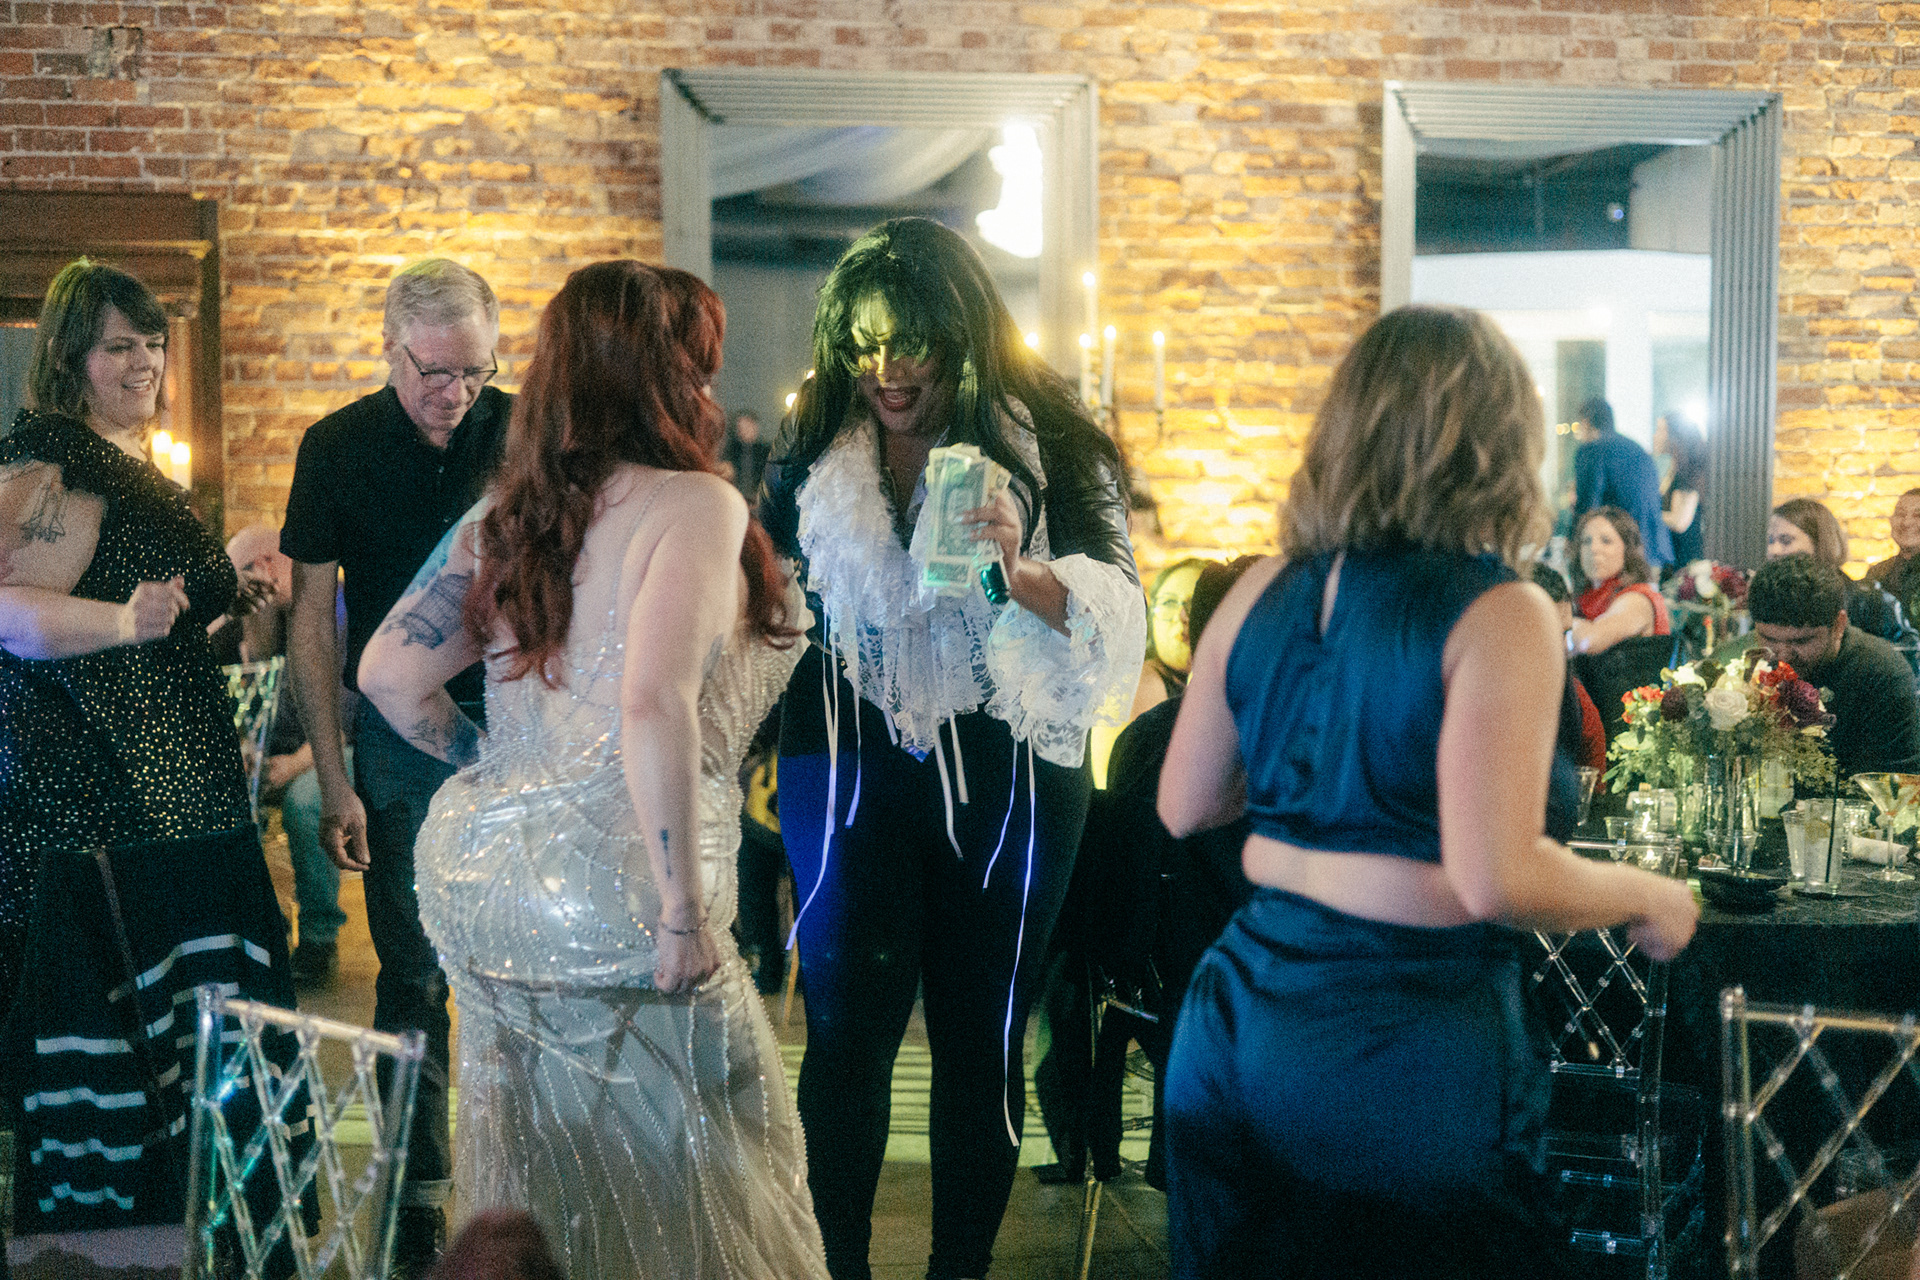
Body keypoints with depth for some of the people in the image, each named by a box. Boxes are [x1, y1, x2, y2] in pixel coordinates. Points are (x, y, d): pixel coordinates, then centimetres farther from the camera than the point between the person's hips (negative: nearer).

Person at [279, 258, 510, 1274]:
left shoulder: (522, 432, 0)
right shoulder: (338, 447, -1)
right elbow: (312, 619, 1)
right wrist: (333, 780, -4)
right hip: (400, 736, 0)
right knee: (413, 970, 2)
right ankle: (420, 1191, 12)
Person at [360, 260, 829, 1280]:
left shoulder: (506, 515, 10)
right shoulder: (694, 506, -12)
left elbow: (389, 674, 9)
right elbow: (654, 704, -25)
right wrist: (686, 911, -21)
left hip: (476, 880, 8)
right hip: (608, 905, -8)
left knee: (538, 1188, 19)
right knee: (688, 1186, 6)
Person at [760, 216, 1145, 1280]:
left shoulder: (1049, 448, -4)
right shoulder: (817, 446, 3)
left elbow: (1116, 615, -12)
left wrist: (1021, 570, -31)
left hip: (1008, 780, -1)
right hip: (853, 767, 1)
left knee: (982, 1035, 8)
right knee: (847, 1028, -3)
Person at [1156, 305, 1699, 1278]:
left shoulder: (1261, 594, 3)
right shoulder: (1497, 616, -14)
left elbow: (1183, 809, 12)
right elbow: (1496, 880, -21)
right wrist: (1648, 899, -4)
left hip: (1241, 1015, 6)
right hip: (1407, 1043, -6)